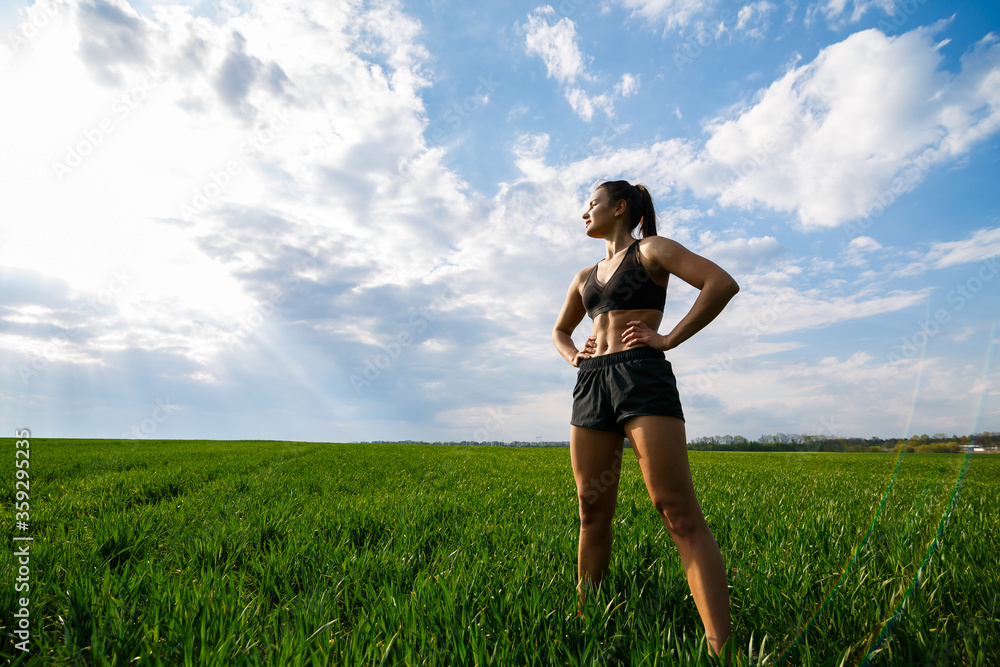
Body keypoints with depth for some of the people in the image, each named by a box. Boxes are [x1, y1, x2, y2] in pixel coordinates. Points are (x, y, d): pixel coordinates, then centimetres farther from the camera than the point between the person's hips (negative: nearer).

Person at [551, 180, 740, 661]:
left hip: (642, 377, -6)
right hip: (591, 385, 6)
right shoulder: (586, 276, 24)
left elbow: (723, 283, -7)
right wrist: (573, 355, 14)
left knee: (680, 514, -12)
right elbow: (559, 331, 36)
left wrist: (669, 340, -9)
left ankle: (721, 646, -9)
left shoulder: (651, 249, 6)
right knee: (592, 513, 8)